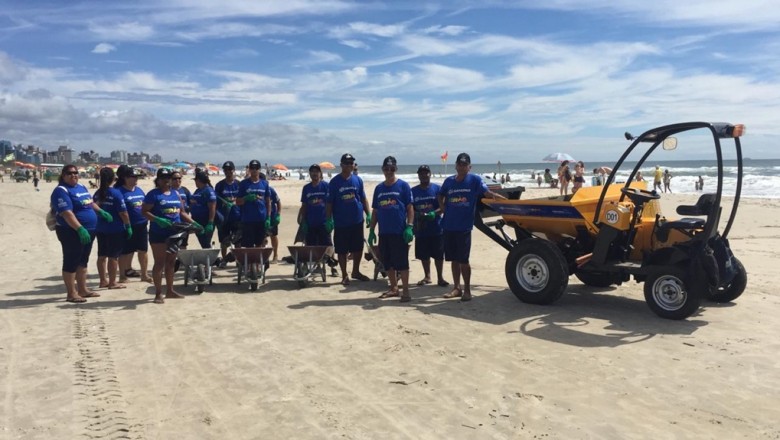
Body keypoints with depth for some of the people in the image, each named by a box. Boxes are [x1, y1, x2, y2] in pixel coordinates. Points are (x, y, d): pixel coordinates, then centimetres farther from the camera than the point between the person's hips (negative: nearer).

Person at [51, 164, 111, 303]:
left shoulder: (81, 187, 12)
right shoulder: (61, 191, -15)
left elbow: (90, 202, 30)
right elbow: (67, 213, -26)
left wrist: (101, 212, 24)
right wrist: (80, 229, -33)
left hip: (88, 231, 9)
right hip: (72, 232, -9)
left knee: (83, 261, 16)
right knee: (71, 262, -1)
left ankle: (83, 289, 26)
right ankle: (71, 294, 5)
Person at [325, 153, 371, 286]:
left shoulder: (358, 180, 5)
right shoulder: (334, 182, -5)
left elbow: (363, 199, 10)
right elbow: (329, 203, -3)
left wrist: (368, 215, 3)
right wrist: (328, 220, -8)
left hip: (357, 221, 3)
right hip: (341, 223, -3)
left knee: (358, 248, 11)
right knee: (342, 250, 3)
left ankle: (356, 271, 30)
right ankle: (344, 276, 17)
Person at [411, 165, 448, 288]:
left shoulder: (437, 188, -1)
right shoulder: (413, 191, 6)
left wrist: (434, 213, -21)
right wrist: (418, 215, -14)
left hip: (437, 228, -2)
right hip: (420, 229, 2)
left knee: (438, 254, 1)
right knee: (423, 255, 10)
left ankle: (440, 277, 12)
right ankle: (427, 276, 25)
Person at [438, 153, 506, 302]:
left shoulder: (474, 180, -3)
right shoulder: (449, 181, 9)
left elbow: (486, 191, -16)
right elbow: (441, 195, 24)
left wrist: (496, 196, -36)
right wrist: (442, 207, 8)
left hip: (464, 226, -4)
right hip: (449, 226, 4)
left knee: (463, 260, -3)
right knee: (454, 259, 12)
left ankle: (467, 290, 10)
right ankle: (457, 288, 22)